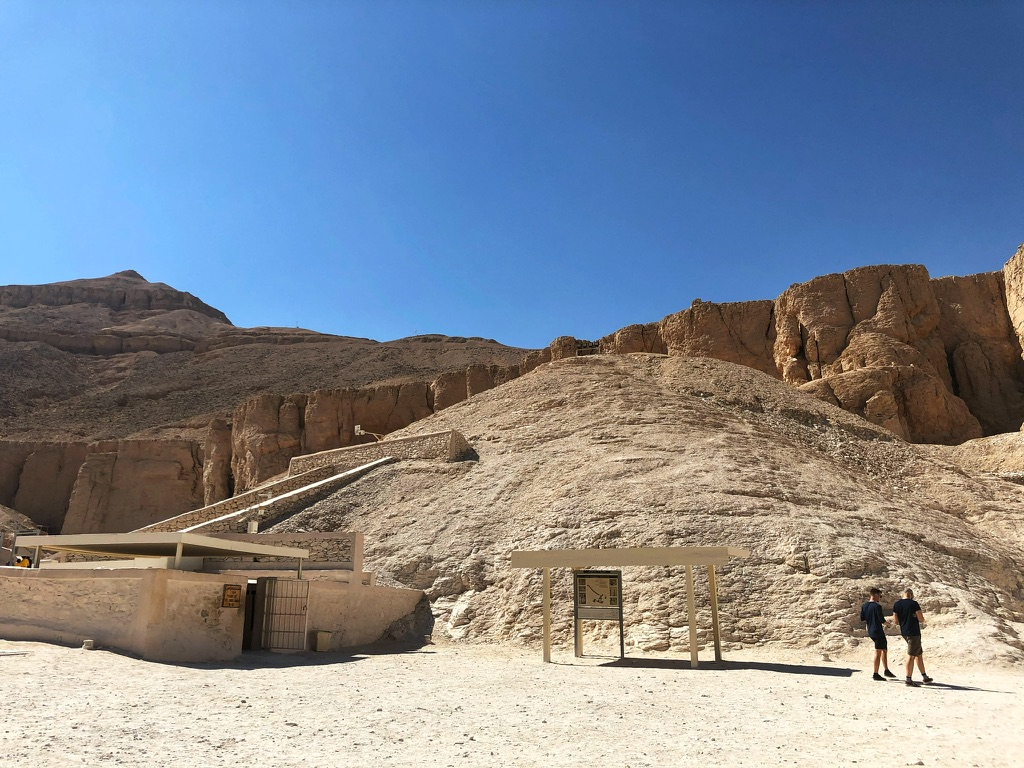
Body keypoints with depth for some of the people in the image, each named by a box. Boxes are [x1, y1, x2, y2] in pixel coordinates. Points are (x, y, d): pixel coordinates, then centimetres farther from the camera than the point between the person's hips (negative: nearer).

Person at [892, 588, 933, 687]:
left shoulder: (896, 605, 6)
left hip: (904, 632, 7)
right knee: (911, 655, -3)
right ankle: (908, 679, -1)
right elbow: (921, 619, -10)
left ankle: (924, 676, 27)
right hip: (913, 632, -7)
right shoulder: (914, 604, -11)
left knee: (919, 654, 20)